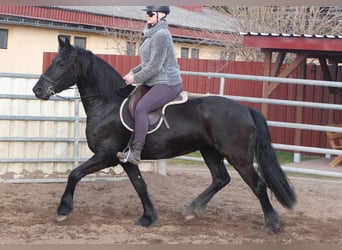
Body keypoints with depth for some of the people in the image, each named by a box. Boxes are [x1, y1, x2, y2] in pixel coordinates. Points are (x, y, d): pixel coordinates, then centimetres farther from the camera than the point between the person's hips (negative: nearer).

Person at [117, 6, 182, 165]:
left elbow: (154, 66, -20)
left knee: (141, 108, -29)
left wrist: (136, 78, -13)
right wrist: (133, 72, 10)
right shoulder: (152, 34, 16)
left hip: (167, 84, -11)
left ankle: (135, 152, -34)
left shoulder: (161, 35, -16)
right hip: (155, 83, 11)